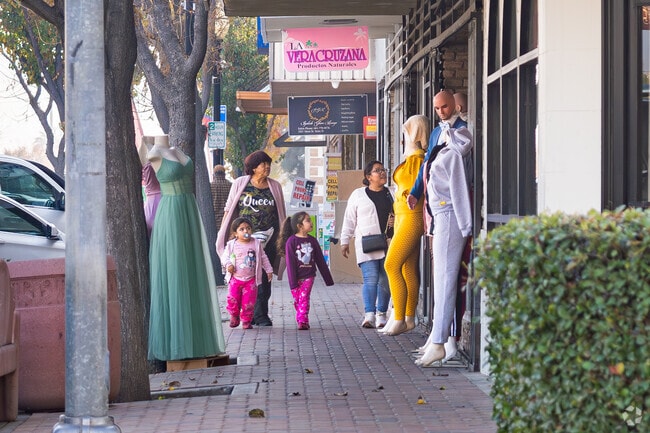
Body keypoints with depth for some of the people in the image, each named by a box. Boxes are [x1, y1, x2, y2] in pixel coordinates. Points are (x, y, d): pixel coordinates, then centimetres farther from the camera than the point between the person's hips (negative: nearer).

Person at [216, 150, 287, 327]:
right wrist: (223, 232, 3)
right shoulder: (240, 183, 4)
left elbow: (281, 214, 15)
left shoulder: (275, 186, 10)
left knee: (264, 278, 0)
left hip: (268, 239, 1)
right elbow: (229, 209, 7)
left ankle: (260, 315, 4)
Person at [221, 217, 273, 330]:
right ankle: (234, 316, 24)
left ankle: (246, 320, 16)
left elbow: (263, 258, 10)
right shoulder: (231, 244, -3)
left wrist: (269, 270, 12)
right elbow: (225, 257, 6)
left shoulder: (256, 243, 1)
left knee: (249, 302, 0)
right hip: (235, 279, 0)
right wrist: (228, 265, -14)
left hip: (251, 279, 0)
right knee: (233, 300, -3)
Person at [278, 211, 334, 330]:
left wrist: (328, 278, 11)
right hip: (297, 277, -2)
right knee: (297, 300, 6)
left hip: (308, 276, 2)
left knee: (304, 298, -8)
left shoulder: (312, 240, 4)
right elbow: (290, 262, -10)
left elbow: (320, 260, 10)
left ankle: (302, 321, -12)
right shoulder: (291, 241, -9)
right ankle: (302, 321, 19)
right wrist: (292, 282, -13)